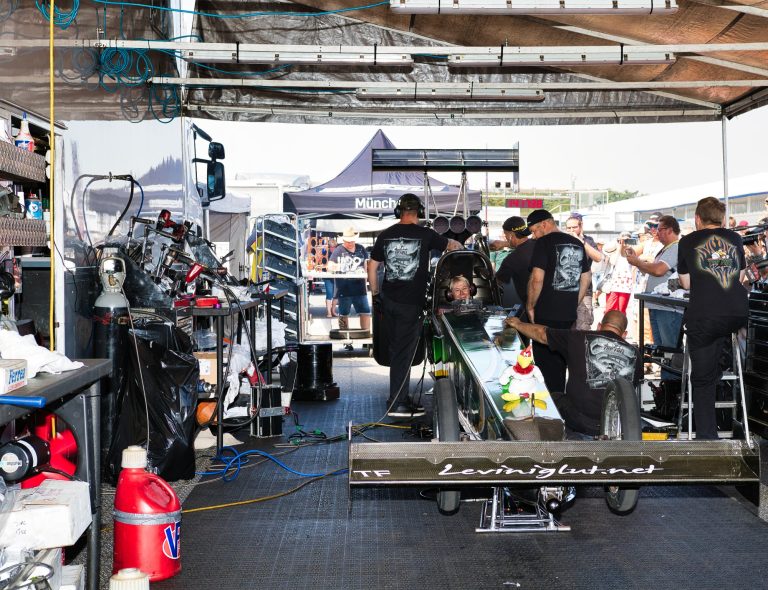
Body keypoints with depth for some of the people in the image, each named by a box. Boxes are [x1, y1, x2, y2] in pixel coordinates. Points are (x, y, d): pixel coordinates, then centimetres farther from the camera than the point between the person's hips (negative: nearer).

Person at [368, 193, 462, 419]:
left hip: (389, 301, 5)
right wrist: (459, 246, 30)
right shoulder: (425, 235, -7)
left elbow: (372, 267, 10)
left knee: (395, 350, 16)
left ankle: (399, 397, 27)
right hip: (411, 303, -5)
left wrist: (376, 294, 19)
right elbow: (452, 245, 7)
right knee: (404, 353, -1)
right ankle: (397, 404, 0)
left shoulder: (385, 235, 5)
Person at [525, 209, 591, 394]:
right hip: (569, 314, 7)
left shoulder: (545, 242, -11)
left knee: (546, 360, 2)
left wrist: (530, 306, -8)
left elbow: (537, 278, -19)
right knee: (560, 358, 17)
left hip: (547, 315, -7)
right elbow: (586, 278, 17)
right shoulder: (577, 244, 11)